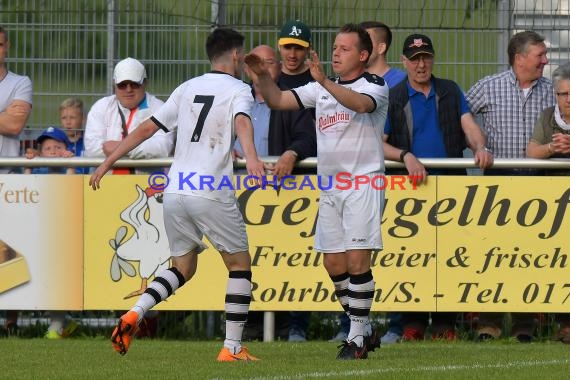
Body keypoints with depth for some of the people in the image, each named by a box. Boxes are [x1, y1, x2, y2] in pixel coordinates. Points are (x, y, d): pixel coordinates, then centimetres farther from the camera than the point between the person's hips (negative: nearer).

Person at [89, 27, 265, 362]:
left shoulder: (188, 88, 16)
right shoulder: (238, 90, 1)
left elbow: (147, 128, 15)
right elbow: (242, 122, -21)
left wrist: (108, 163, 21)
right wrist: (251, 158, -39)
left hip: (175, 192, 5)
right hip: (213, 194, -5)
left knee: (183, 268, 18)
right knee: (240, 264, 10)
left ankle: (134, 314, -5)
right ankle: (232, 347, 5)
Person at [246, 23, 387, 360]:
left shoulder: (375, 86, -4)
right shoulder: (320, 89, 16)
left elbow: (361, 104, -27)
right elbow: (278, 100, 11)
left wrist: (325, 81, -38)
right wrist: (263, 78, -9)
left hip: (363, 183, -7)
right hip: (329, 186, 7)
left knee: (357, 260, -13)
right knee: (334, 265, 6)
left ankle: (358, 338, -8)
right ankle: (365, 331, 20)